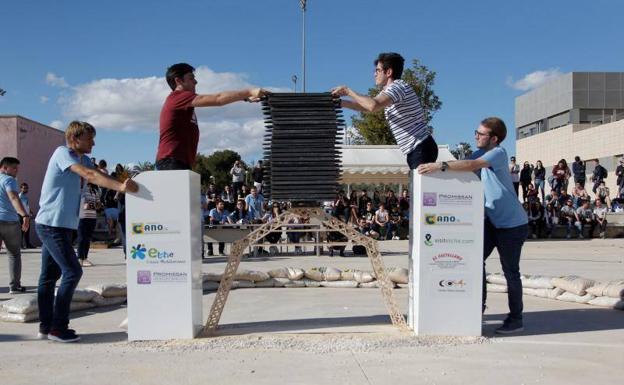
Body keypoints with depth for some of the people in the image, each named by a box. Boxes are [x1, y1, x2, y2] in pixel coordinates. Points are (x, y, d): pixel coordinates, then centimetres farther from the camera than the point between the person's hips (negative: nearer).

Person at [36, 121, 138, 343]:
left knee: (50, 275, 12)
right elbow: (89, 175, -28)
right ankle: (57, 328, -5)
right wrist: (120, 186, -37)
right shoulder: (62, 152, -12)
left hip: (60, 225, 10)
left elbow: (101, 176, 0)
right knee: (72, 272, -12)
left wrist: (121, 184, -18)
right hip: (52, 224, -9)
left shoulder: (82, 158, 15)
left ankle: (46, 326, 20)